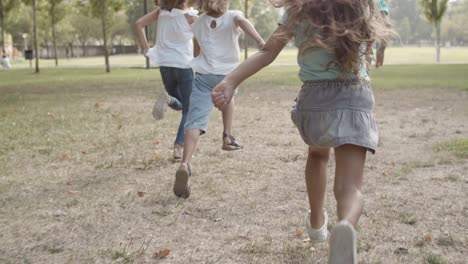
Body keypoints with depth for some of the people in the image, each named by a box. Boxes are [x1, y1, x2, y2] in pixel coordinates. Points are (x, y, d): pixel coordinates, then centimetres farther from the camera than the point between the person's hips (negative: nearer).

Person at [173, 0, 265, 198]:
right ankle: (227, 137, 37)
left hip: (203, 75, 0)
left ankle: (185, 164, -33)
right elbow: (243, 22, -20)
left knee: (195, 121, -13)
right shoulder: (233, 17, 5)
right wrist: (261, 42, -34)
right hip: (227, 74, 0)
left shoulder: (198, 24, 15)